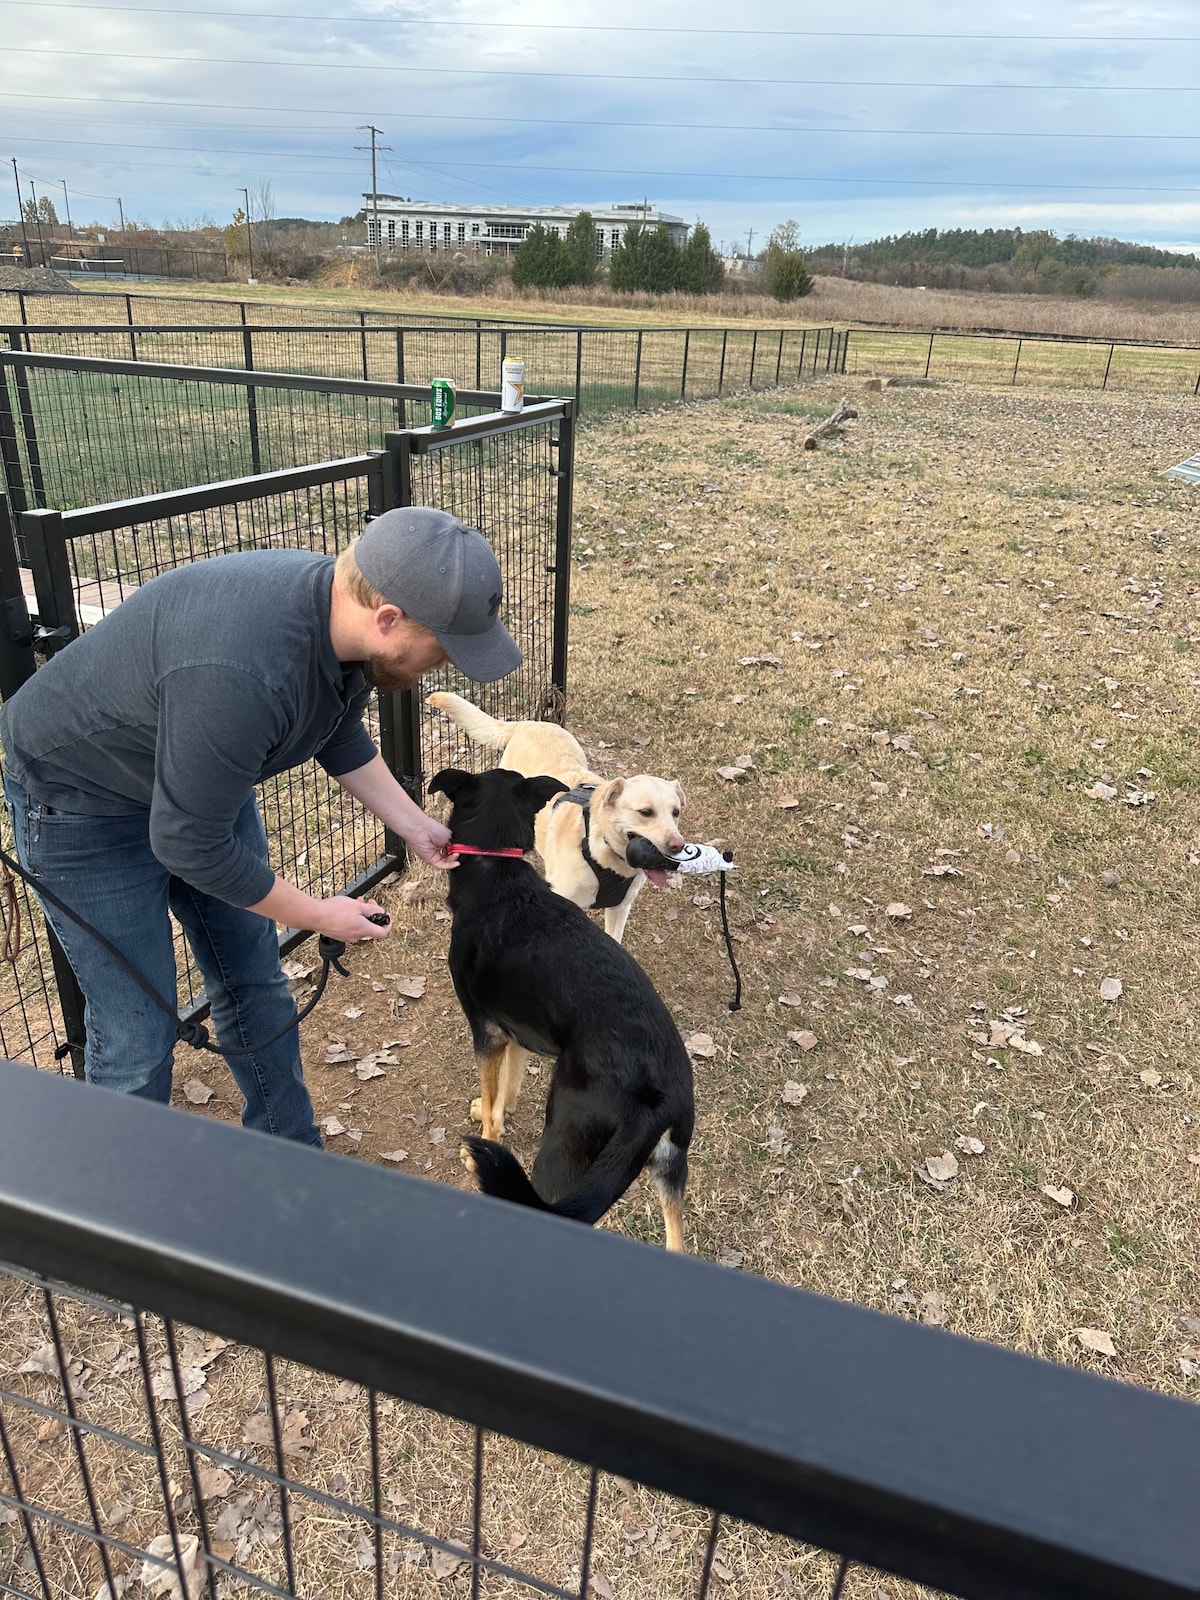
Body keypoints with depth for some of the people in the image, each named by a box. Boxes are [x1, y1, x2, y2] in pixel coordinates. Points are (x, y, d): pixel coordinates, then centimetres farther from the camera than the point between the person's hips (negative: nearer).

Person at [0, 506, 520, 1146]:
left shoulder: (345, 613, -15)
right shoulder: (239, 674, -42)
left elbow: (341, 741, 6)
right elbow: (189, 844, -30)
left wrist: (414, 826, 2)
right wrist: (318, 914, -18)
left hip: (204, 775, 8)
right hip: (81, 801, -7)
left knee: (254, 985, 14)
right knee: (137, 1038, -1)